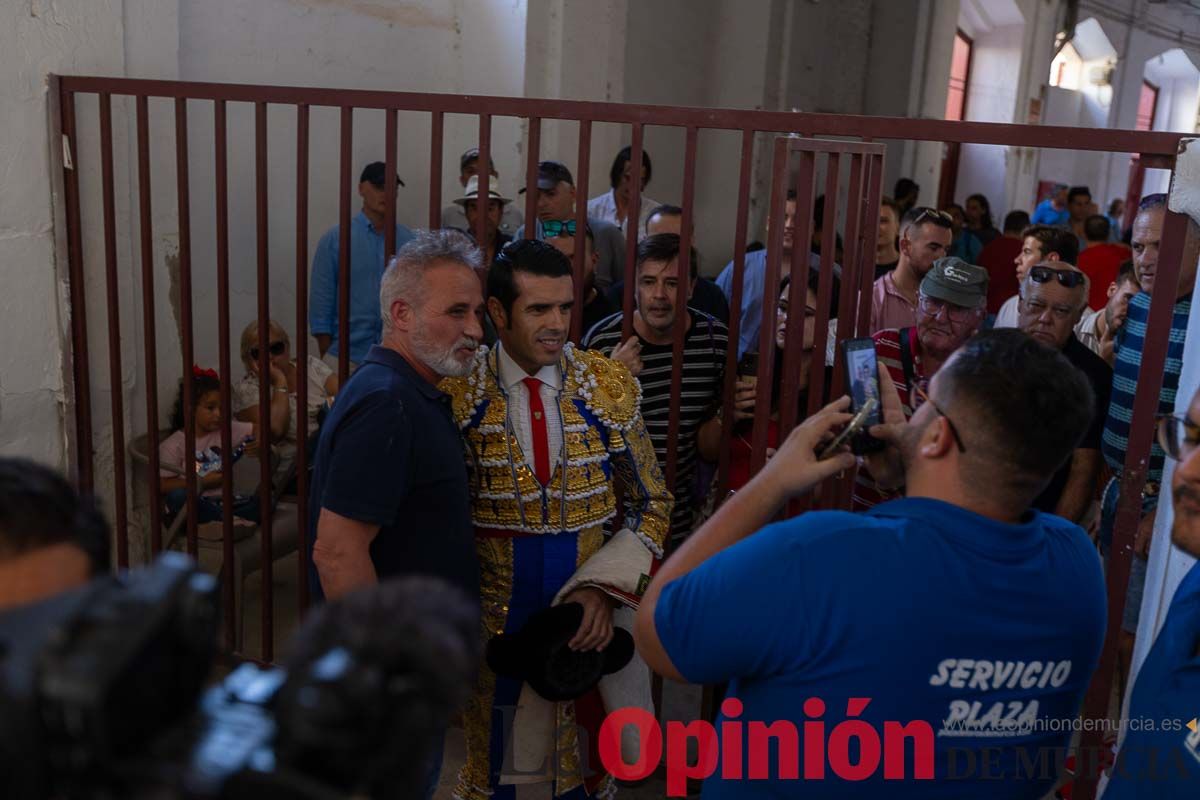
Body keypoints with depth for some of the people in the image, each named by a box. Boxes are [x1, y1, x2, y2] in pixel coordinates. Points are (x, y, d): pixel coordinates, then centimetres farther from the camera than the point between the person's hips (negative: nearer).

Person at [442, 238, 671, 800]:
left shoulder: (611, 388, -5)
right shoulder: (457, 393, -9)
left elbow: (653, 505, 0)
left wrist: (604, 588, -13)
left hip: (588, 618, 1)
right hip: (490, 622, -1)